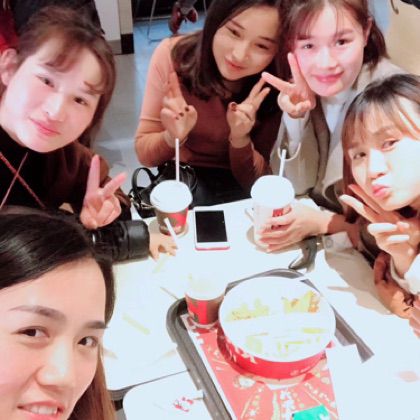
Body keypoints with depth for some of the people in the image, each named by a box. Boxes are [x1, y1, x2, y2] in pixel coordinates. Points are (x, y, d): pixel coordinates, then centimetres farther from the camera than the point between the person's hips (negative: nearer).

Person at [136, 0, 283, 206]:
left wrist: (240, 139, -29)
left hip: (239, 189, 2)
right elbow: (145, 154, -10)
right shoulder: (172, 54, -18)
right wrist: (172, 137, -32)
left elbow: (259, 181, -10)